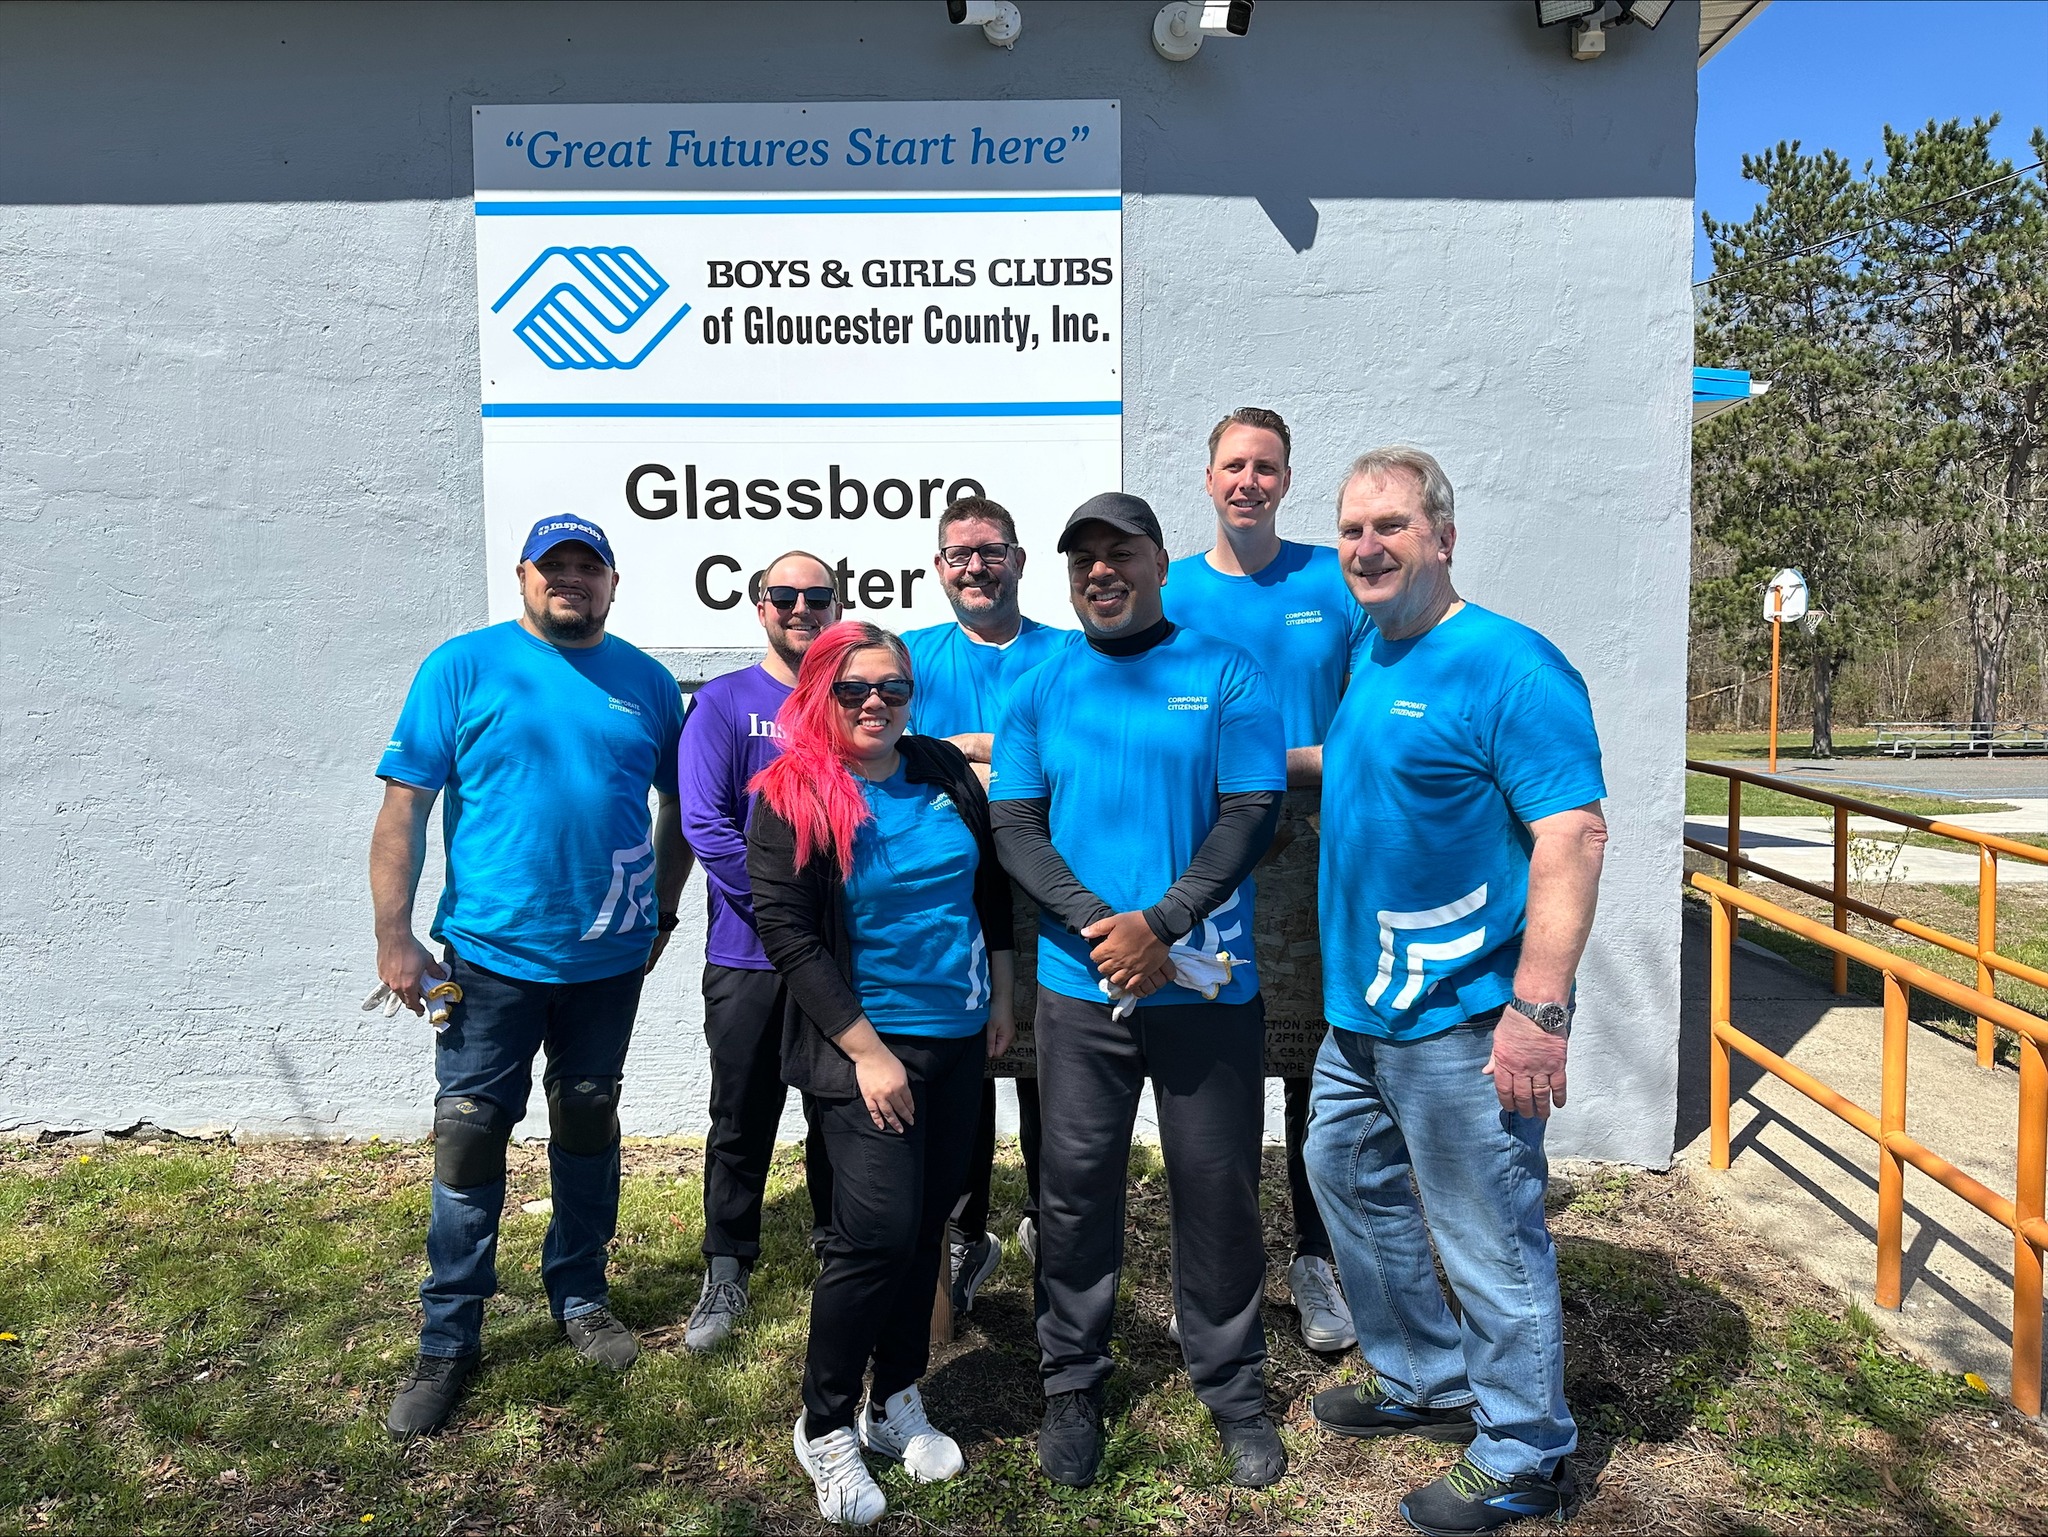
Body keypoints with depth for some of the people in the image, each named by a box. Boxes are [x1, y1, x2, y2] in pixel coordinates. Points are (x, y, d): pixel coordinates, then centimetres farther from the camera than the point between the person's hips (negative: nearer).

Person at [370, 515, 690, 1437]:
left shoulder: (646, 683, 5)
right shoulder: (464, 667, -4)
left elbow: (681, 805, 13)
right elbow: (404, 806, -7)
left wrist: (662, 913, 10)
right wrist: (394, 934, -12)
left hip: (610, 959, 3)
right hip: (492, 954, -3)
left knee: (589, 1125, 16)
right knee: (469, 1138, 3)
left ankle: (580, 1296, 34)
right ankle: (448, 1341, 18)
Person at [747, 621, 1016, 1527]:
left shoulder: (946, 772, 4)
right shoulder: (791, 799, -10)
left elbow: (991, 885, 15)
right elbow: (788, 937, -15)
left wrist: (999, 996, 13)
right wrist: (869, 1052, -17)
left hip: (960, 1042, 5)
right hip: (864, 1045, -5)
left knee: (928, 1222, 13)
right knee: (879, 1232, -10)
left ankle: (897, 1403, 30)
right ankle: (825, 1427, 12)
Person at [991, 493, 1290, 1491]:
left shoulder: (1226, 676, 1)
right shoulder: (1040, 692, 7)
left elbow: (1252, 812, -6)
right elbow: (1015, 825, 0)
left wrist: (1160, 926, -15)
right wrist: (1100, 925, -14)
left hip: (1208, 986, -1)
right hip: (1079, 987, 1)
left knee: (1218, 1187, 8)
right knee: (1075, 1185, 8)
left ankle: (1233, 1389, 26)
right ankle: (1072, 1384, 27)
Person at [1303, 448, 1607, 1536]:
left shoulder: (1510, 667, -17)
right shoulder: (1370, 661, 10)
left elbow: (1573, 835, -23)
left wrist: (1539, 1009, -26)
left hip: (1460, 1019, -9)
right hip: (1359, 1007, 10)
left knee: (1489, 1239, 3)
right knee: (1347, 1179, 22)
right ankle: (1426, 1384, 42)